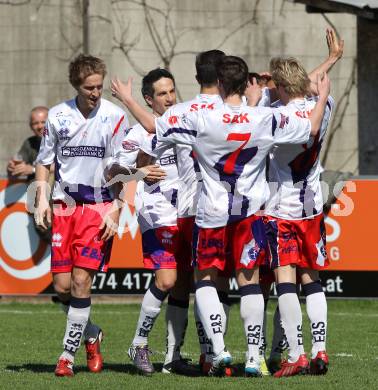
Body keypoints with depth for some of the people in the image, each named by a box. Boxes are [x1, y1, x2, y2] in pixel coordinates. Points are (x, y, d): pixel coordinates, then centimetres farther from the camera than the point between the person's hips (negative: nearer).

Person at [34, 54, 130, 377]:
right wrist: (42, 200, 2)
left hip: (99, 207, -3)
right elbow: (44, 161, 14)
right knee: (62, 285, 0)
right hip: (64, 205, 3)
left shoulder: (115, 117, -4)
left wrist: (114, 211, -10)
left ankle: (69, 353, -4)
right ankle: (91, 335, 26)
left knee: (81, 279, -13)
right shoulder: (58, 116, 4)